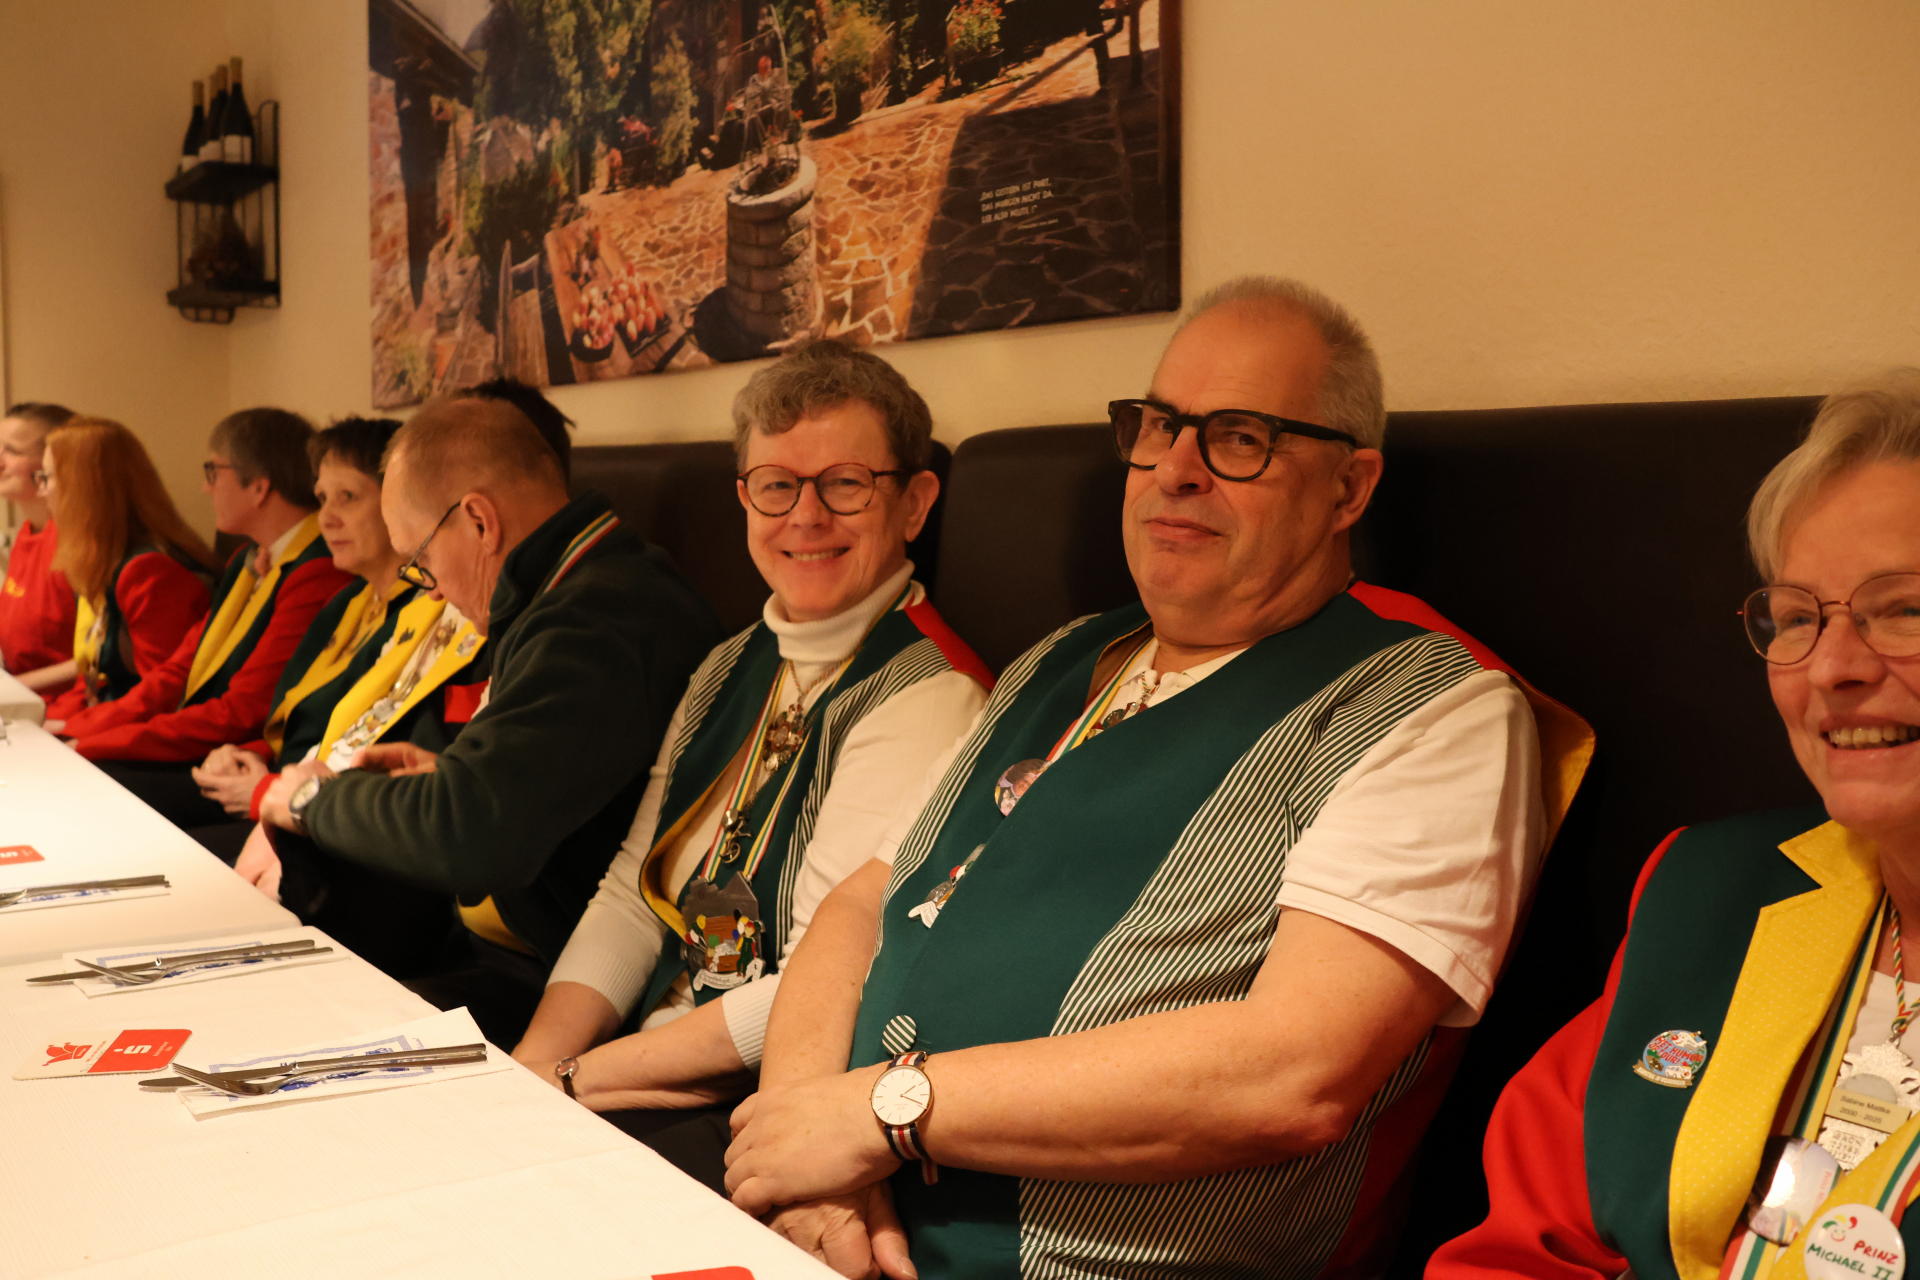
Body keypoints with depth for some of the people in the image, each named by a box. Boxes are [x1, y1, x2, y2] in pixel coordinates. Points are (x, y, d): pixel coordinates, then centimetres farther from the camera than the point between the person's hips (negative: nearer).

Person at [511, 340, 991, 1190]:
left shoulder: (927, 697, -15)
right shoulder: (733, 669, 13)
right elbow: (632, 897, 10)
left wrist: (575, 1080, -15)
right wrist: (528, 1068, -5)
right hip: (660, 1067, 7)